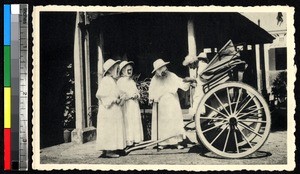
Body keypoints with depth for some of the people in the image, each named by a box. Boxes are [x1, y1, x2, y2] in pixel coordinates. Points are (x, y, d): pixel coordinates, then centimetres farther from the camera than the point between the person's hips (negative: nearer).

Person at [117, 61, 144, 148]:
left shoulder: (132, 81, 17)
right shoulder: (120, 81, -4)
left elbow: (136, 91, 20)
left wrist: (136, 95, -3)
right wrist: (130, 95, -17)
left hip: (134, 104, 7)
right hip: (126, 105, -7)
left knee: (136, 122, 5)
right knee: (128, 123, -8)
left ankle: (134, 140, 10)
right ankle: (128, 141, -7)